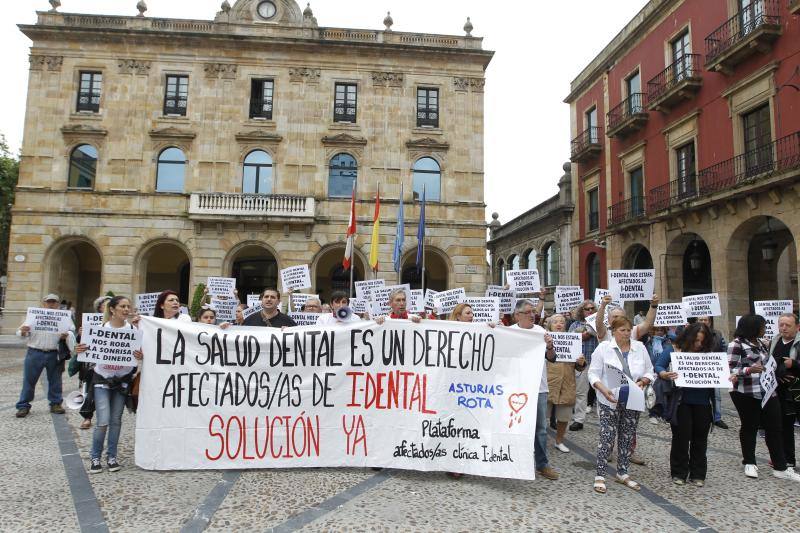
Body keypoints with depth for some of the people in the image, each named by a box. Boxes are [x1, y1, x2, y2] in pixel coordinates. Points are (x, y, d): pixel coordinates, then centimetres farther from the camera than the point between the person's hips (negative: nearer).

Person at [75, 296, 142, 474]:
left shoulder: (133, 329, -5)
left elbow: (138, 354, 0)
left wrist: (139, 356, -23)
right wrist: (80, 350, -21)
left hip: (122, 380, 1)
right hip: (102, 379, -1)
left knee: (116, 420, 9)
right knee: (103, 422, -7)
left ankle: (111, 457, 23)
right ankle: (95, 458, 13)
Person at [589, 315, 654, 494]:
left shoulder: (640, 348, 4)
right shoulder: (603, 348, -6)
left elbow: (649, 372, 10)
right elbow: (593, 373, -7)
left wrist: (643, 381, -12)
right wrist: (604, 390, -22)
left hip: (632, 401, 4)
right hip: (610, 401, -4)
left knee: (628, 438, 12)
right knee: (607, 438, -4)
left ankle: (622, 473, 27)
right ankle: (600, 475, 6)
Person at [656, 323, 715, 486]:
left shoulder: (708, 354, 7)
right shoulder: (674, 351, -2)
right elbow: (658, 366, -10)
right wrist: (665, 374, -32)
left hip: (703, 404, 3)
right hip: (682, 403, -3)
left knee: (700, 440, 12)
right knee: (681, 438, 5)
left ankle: (697, 474, 24)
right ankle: (679, 473, 19)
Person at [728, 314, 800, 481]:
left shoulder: (760, 342, 11)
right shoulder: (736, 344, -13)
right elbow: (730, 370, -18)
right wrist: (749, 370, -32)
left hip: (768, 391, 7)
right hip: (747, 394, -7)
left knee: (775, 428, 7)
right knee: (749, 427, 6)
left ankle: (780, 467, 14)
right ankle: (749, 463, 21)